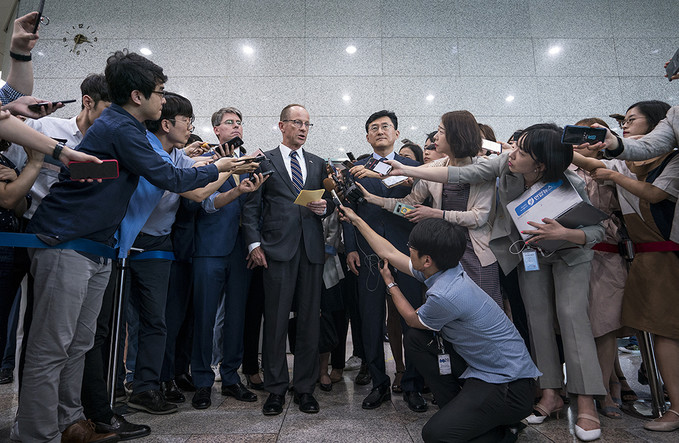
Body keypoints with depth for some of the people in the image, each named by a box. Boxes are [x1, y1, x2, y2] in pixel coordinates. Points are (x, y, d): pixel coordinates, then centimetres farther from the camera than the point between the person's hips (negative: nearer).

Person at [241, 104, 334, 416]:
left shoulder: (318, 164, 18)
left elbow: (328, 203, 19)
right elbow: (251, 206, 3)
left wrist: (324, 206, -4)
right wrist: (254, 244, -6)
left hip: (311, 249, 3)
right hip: (277, 248, -3)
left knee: (309, 320, 6)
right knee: (275, 321, 2)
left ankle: (305, 388, 19)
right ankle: (276, 389, 16)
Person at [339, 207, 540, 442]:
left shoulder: (445, 295, -30)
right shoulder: (440, 270, -2)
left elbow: (412, 319, -4)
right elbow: (389, 253, 11)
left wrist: (391, 285, 11)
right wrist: (356, 220, 20)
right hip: (479, 363, 9)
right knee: (416, 338, 3)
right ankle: (456, 408, 13)